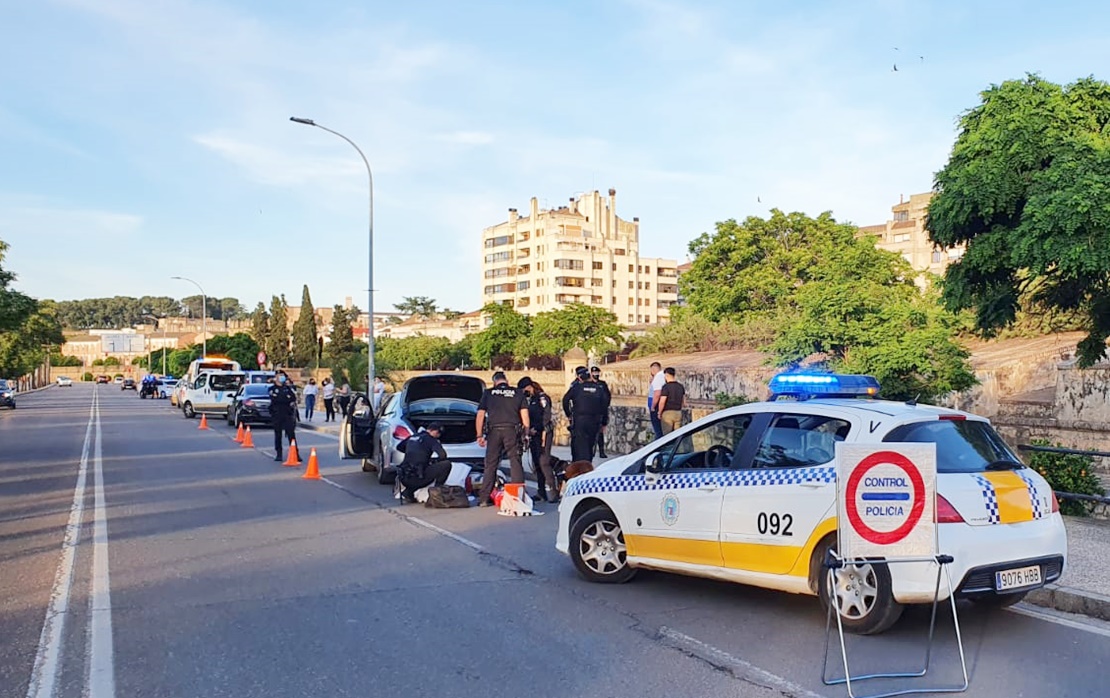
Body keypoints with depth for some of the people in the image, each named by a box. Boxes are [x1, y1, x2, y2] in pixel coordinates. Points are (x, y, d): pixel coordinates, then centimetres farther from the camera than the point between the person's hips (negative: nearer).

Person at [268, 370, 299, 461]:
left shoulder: (288, 388, 14)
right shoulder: (272, 389, 6)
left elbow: (294, 398, 1)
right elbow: (274, 399, -9)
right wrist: (287, 400, -8)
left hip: (288, 414, 1)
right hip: (277, 415, -1)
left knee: (291, 434, -5)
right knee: (278, 435, 4)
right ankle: (278, 454, 11)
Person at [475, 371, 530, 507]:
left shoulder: (488, 393, 11)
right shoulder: (518, 393, 11)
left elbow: (480, 416, 7)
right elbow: (525, 415, 6)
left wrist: (479, 435, 9)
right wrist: (527, 433, 10)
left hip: (493, 431, 0)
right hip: (512, 431, 0)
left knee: (490, 465, 5)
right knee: (515, 463, 2)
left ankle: (484, 499, 5)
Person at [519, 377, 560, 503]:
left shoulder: (542, 398, -7)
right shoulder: (531, 399, 19)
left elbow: (546, 416, -13)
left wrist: (543, 433, -17)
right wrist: (529, 430, 7)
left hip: (543, 433, -9)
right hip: (534, 435, 9)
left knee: (544, 462, -16)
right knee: (536, 464, 8)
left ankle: (554, 491, -16)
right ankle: (541, 492, 13)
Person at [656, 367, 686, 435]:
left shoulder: (666, 387, -14)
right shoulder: (681, 386, 7)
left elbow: (662, 402, -20)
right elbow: (684, 402, 14)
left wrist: (659, 413, -7)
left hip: (667, 413, -6)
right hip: (678, 413, 6)